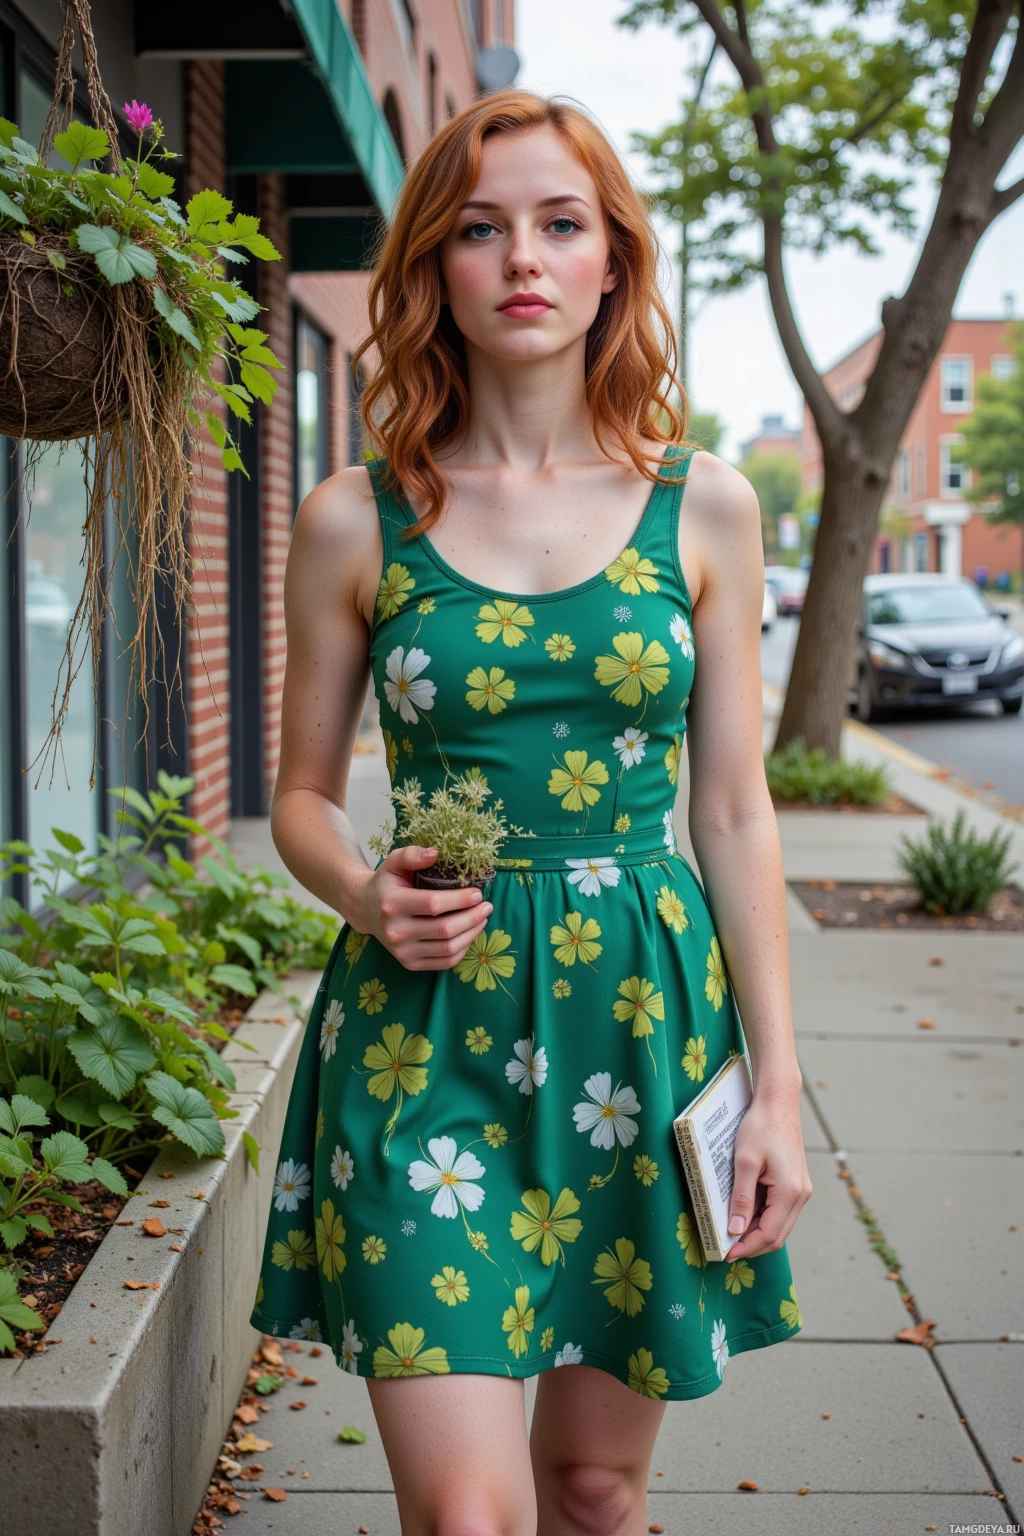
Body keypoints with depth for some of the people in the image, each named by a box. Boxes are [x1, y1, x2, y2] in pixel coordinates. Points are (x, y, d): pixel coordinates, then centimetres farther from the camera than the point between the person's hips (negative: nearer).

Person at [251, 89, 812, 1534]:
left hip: (647, 1009, 2)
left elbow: (734, 809, 4)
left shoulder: (703, 507, 3)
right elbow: (304, 792, 8)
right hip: (427, 1021, -1)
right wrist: (367, 893, -14)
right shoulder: (355, 520, 0)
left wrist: (777, 1080, 1)